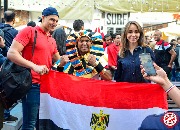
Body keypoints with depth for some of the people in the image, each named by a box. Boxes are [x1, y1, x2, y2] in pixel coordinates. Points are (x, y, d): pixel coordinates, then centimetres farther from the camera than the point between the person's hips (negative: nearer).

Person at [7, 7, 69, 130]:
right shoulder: (29, 31, -7)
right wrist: (34, 66, -27)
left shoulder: (52, 40, 14)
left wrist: (63, 61, -2)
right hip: (33, 84, -8)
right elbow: (11, 53, -18)